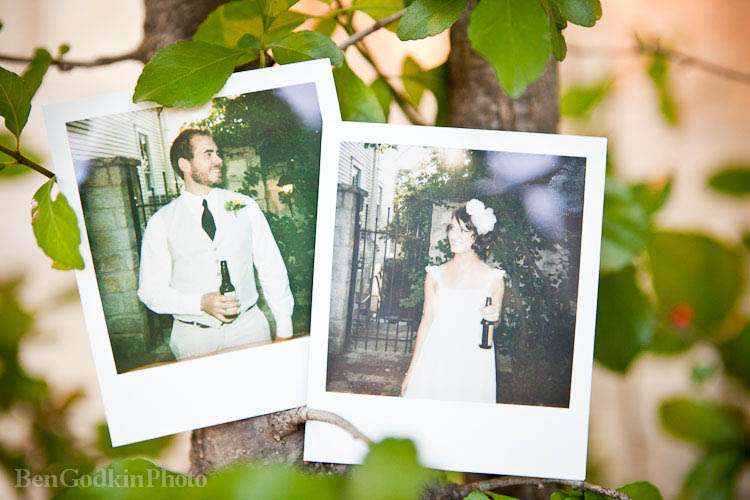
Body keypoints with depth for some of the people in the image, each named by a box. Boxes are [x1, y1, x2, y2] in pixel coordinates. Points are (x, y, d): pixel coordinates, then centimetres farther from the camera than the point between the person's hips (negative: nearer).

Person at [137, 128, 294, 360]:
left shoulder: (246, 206, 3)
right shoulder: (162, 223, -3)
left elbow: (271, 268, 4)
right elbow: (151, 289, -4)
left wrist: (284, 329, 0)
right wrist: (201, 304, -18)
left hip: (248, 326, 2)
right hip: (193, 337, -1)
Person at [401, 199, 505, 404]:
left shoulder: (493, 278, 0)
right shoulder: (436, 275, 3)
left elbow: (494, 319, 13)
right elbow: (426, 322, 6)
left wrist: (494, 317, -12)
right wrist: (411, 371, 5)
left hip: (473, 364, -1)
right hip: (435, 362, 1)